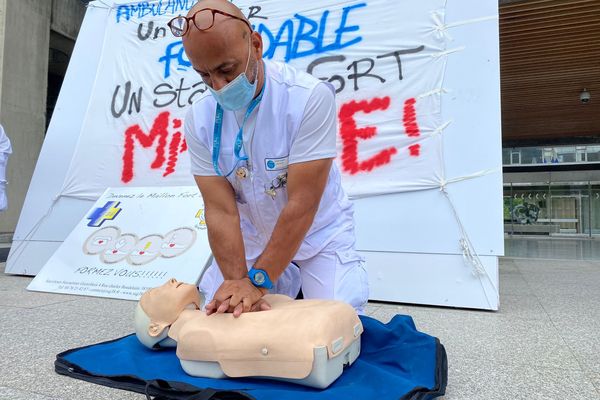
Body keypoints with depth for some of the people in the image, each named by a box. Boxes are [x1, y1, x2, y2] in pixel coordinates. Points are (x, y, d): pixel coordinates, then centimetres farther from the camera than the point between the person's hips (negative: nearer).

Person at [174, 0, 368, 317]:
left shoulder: (311, 97, -26)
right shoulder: (199, 119, -13)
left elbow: (302, 204, -27)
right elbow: (220, 210, -16)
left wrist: (257, 281, -27)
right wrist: (238, 281, -28)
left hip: (318, 234, -3)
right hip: (251, 237, 4)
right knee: (214, 313, 2)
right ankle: (286, 283, 25)